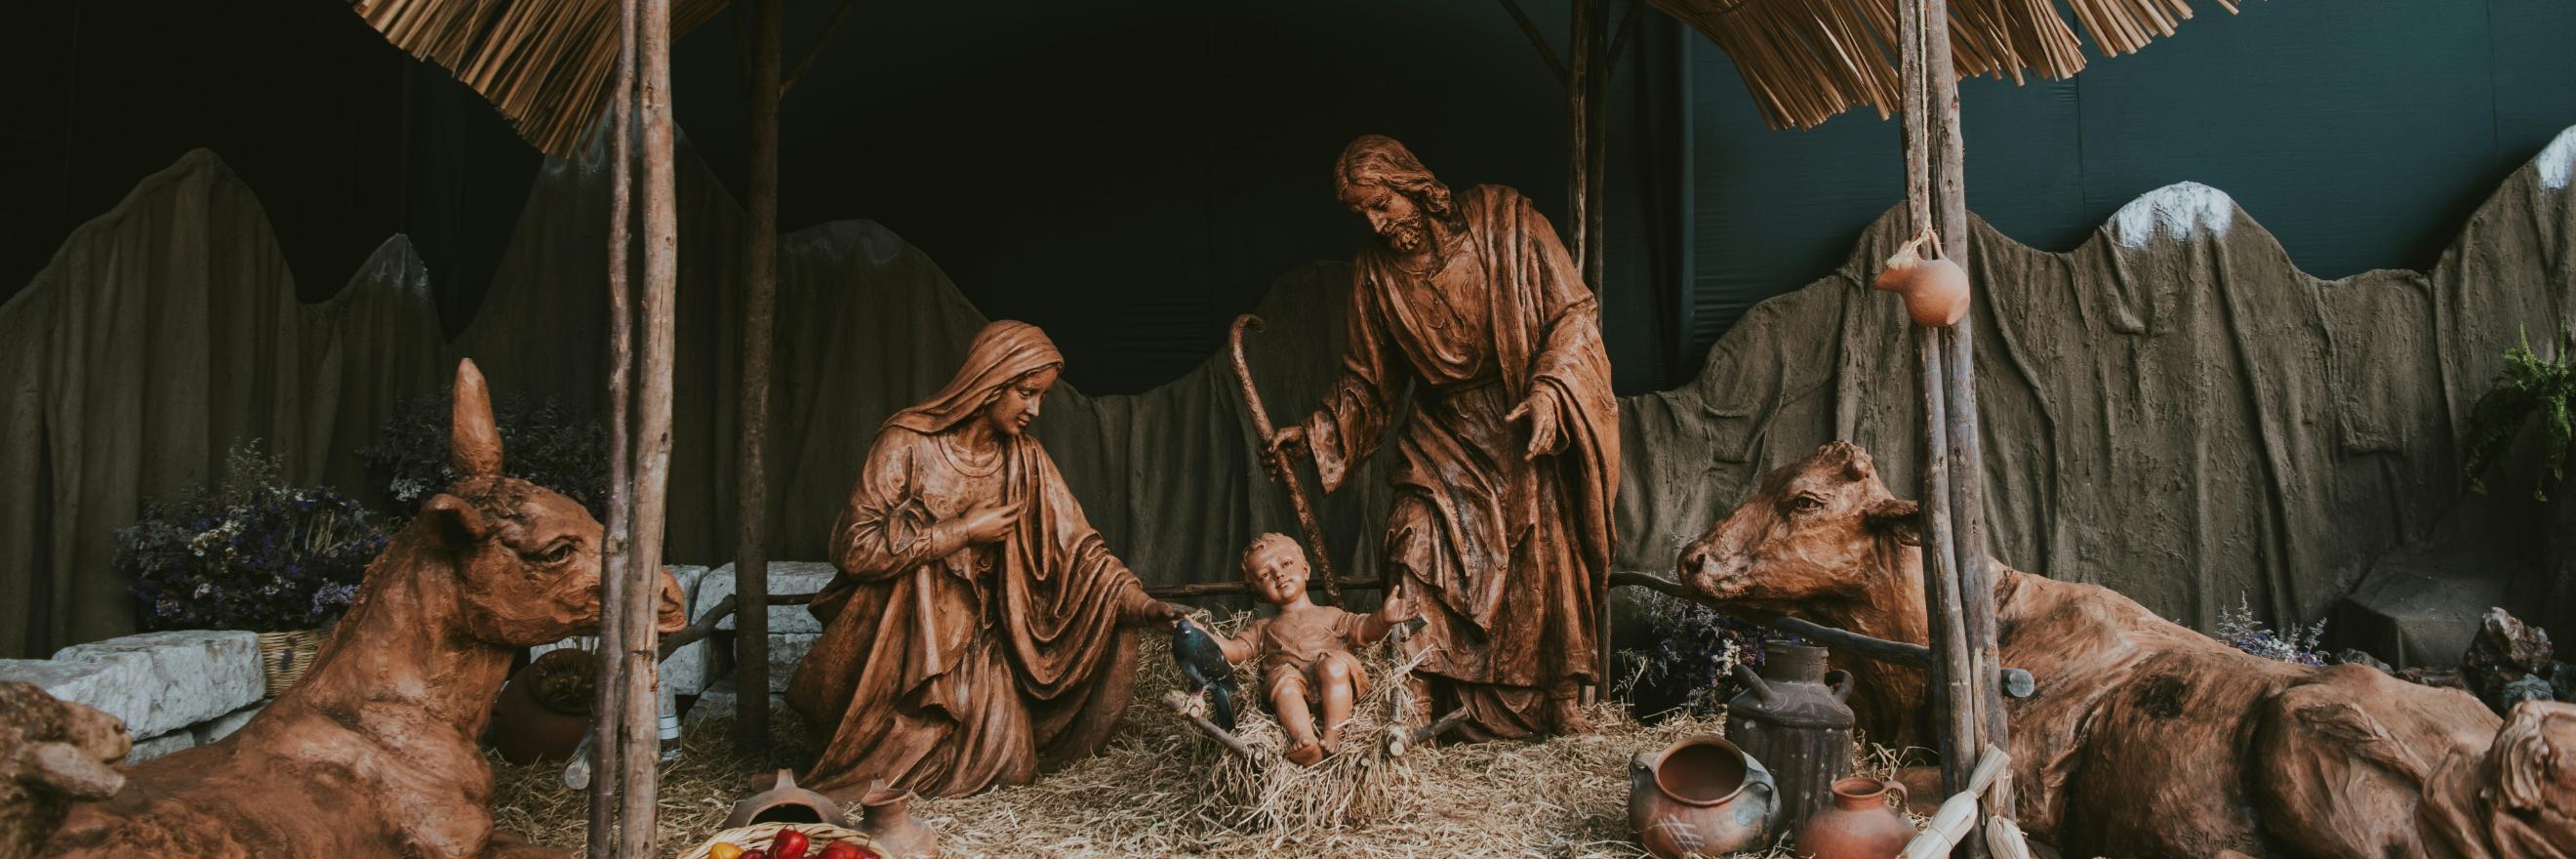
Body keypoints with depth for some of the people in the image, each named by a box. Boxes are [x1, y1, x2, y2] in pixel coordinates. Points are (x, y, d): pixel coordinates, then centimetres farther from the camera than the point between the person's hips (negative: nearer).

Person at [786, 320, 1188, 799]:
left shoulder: (1025, 460, 0)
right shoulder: (908, 443, -14)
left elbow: (1076, 544, -5)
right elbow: (854, 547, -18)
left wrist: (1138, 601, -19)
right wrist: (963, 532, -17)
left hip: (973, 641, 4)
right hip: (898, 633, -4)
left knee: (1006, 763, -10)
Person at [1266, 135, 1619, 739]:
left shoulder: (1503, 219, -7)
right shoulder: (1375, 271, 3)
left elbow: (1572, 311, -7)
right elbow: (1367, 380, 11)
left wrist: (1549, 388, -22)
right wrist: (1316, 434, -2)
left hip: (1532, 433, -2)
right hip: (1446, 440, 2)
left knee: (1551, 561, -3)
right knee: (1419, 553, -14)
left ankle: (1562, 702, 11)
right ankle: (1417, 707, -9)